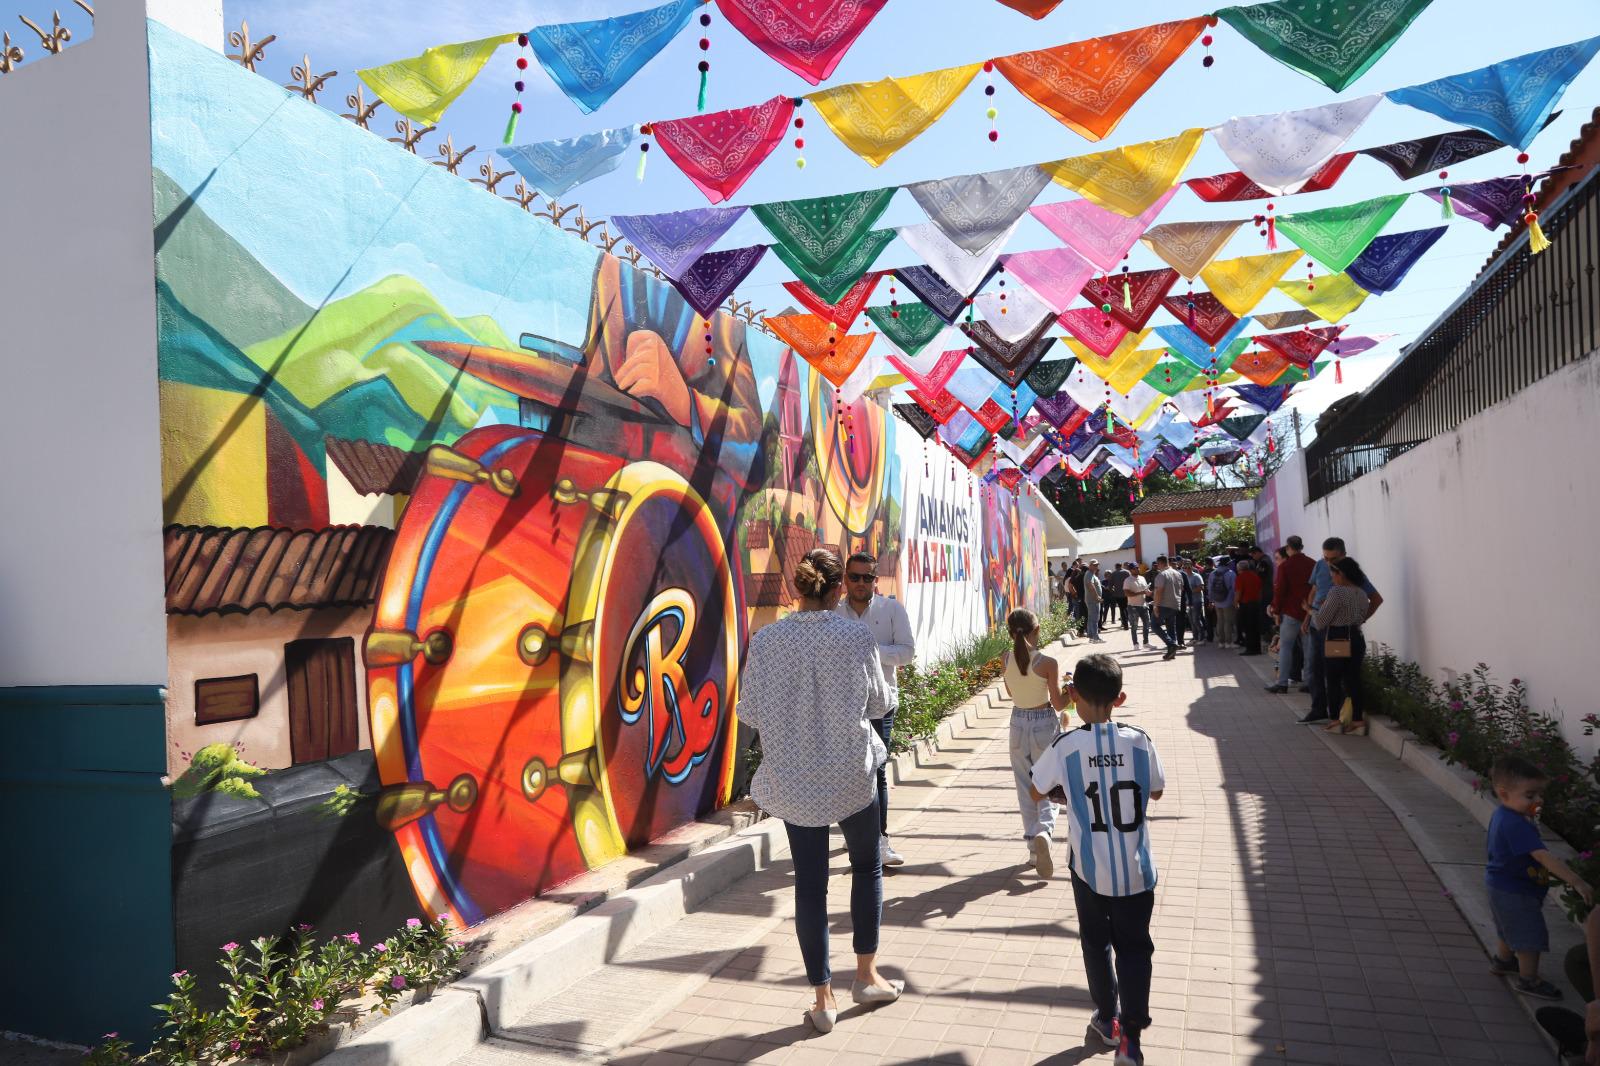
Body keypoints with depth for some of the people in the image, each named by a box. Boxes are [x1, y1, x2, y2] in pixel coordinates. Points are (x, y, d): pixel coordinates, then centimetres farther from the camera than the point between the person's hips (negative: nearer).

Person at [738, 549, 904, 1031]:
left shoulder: (765, 640, -9)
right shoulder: (857, 637, -13)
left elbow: (749, 712, -2)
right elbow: (878, 705, -3)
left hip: (792, 778, 1)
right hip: (851, 773, -1)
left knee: (810, 882, 10)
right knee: (867, 866, 22)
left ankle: (823, 999, 20)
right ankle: (867, 975, 31)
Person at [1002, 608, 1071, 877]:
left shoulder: (1006, 660, -7)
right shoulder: (1048, 663, -18)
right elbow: (1058, 704, -11)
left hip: (1018, 725, 3)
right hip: (1045, 726, -3)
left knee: (1026, 788, 15)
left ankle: (1033, 848, 19)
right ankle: (1044, 830, -17)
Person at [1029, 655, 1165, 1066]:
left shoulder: (1065, 746, -15)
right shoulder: (1139, 740, -11)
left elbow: (1037, 792, 0)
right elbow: (1156, 791, 5)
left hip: (1089, 868, 0)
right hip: (1136, 869, 1)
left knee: (1096, 943, 19)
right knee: (1134, 947, 12)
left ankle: (1107, 1020, 34)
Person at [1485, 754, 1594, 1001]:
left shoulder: (1503, 815, 0)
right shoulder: (1517, 824, -32)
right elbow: (1544, 856, -35)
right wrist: (1577, 882, -33)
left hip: (1504, 886, 11)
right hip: (1515, 892, -11)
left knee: (1511, 930, 30)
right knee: (1531, 937, 3)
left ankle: (1503, 960, 48)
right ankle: (1528, 980, 18)